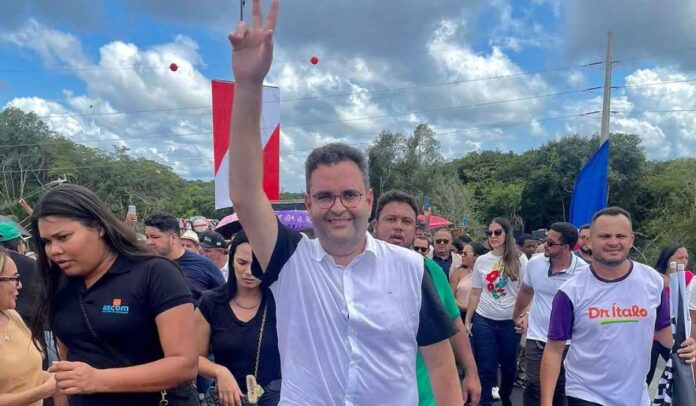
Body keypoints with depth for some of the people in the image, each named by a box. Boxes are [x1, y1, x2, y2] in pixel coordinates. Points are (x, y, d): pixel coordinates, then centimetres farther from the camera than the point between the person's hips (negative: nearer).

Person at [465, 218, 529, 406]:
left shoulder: (519, 259, -2)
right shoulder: (481, 261, 4)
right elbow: (475, 294, 8)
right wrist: (467, 320, 7)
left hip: (510, 321, -1)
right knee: (485, 367, 2)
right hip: (484, 320, 1)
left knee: (509, 365, 14)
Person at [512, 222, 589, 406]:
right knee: (533, 387, 5)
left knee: (561, 390, 12)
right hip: (537, 338, 2)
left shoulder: (584, 271, -15)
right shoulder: (534, 263, -5)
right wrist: (516, 316, 24)